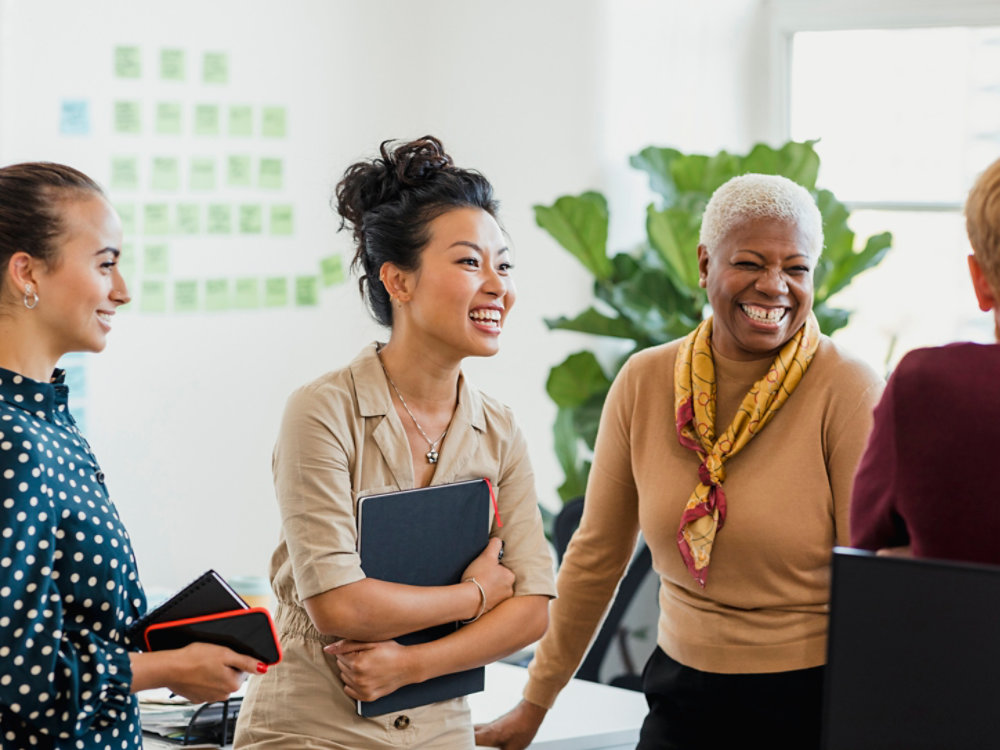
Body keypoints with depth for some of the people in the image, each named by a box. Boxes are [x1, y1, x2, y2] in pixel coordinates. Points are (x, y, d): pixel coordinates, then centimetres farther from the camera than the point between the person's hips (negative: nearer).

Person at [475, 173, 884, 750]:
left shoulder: (848, 392, -12)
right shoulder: (644, 382, 0)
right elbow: (597, 554, 9)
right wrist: (536, 703, 13)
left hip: (813, 702, -3)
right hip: (683, 696, 4)